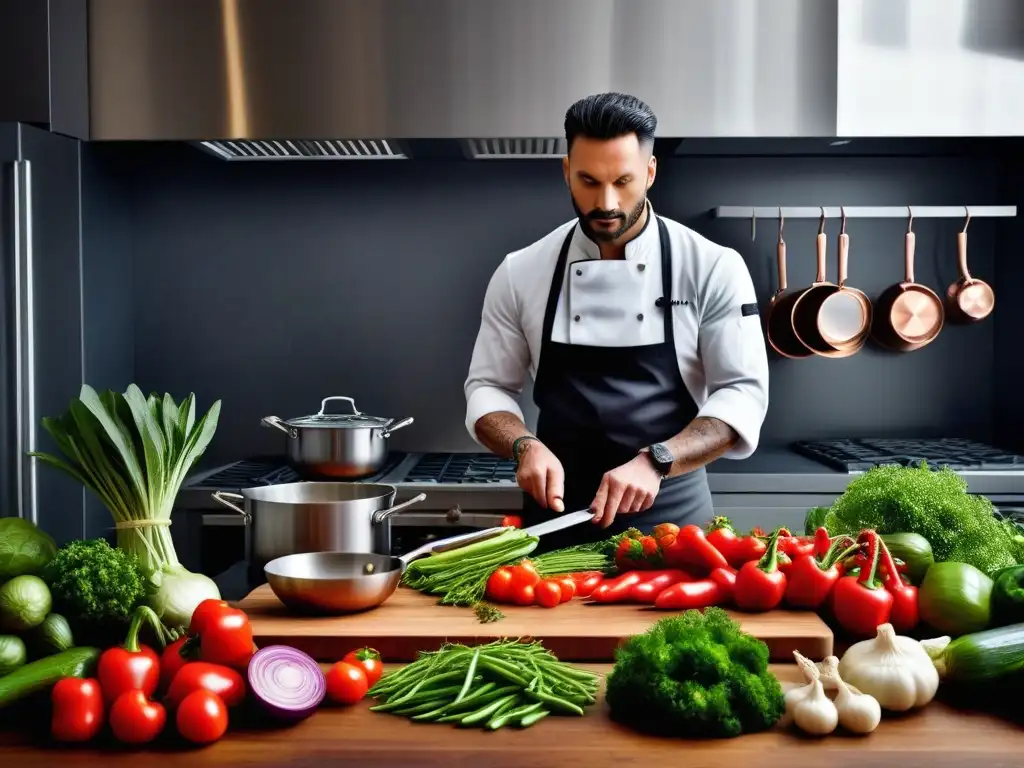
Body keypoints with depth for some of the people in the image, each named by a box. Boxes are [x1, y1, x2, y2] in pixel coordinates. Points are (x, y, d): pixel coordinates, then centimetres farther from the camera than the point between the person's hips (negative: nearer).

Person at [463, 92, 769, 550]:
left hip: (671, 515, -1)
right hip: (557, 518, 1)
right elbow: (488, 389, 5)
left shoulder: (712, 268, -6)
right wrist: (526, 445, -16)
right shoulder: (521, 272, 0)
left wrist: (654, 462, -24)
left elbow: (743, 394, -9)